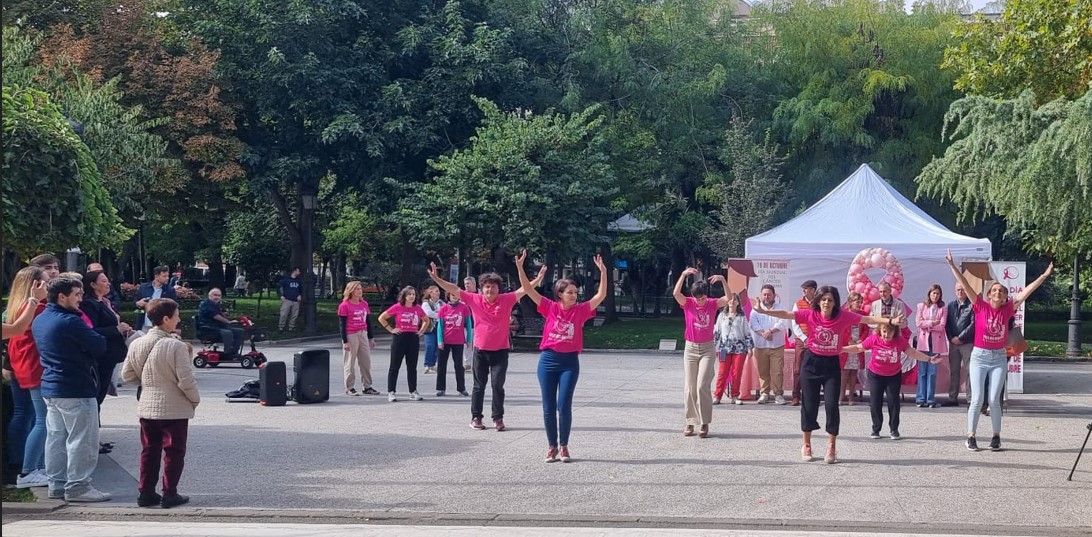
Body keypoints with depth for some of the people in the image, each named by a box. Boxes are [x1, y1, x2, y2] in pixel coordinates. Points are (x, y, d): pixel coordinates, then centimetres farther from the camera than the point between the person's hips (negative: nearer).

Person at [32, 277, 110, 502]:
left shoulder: (39, 321, 10)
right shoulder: (69, 322, -18)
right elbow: (99, 346, -15)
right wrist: (91, 336, 4)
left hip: (50, 388, 9)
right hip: (75, 390, -9)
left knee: (55, 437, 12)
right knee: (82, 440, -3)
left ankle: (57, 485, 16)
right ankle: (77, 486, -1)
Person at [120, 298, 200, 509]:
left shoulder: (137, 344, -2)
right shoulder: (177, 346, -19)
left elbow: (127, 375, 5)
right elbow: (186, 380, -19)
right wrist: (195, 399, -2)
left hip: (147, 407, 5)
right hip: (174, 408, -5)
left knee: (149, 451, 16)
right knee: (173, 452, 6)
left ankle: (145, 492, 18)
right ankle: (169, 494, 9)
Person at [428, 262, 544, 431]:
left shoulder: (506, 300, -5)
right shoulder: (475, 300, -3)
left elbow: (523, 290, -11)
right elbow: (454, 289, -2)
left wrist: (539, 278, -25)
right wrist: (436, 278, -6)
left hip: (500, 351, -1)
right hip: (480, 351, 1)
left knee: (498, 385, -1)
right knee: (479, 385, 10)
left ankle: (498, 418, 9)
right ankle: (476, 417, 18)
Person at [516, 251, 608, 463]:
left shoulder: (580, 310, 0)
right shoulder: (550, 307, -1)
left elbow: (601, 295, -7)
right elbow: (528, 289, -4)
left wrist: (603, 272, -18)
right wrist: (520, 267, -14)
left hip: (570, 362, 0)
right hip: (548, 360, 1)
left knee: (564, 406, -3)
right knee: (548, 407, 4)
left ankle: (564, 447, 10)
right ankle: (552, 446, 15)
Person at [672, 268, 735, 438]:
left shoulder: (713, 304, -4)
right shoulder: (688, 303, -6)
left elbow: (729, 298, -18)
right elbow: (676, 293, -24)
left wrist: (723, 280, -29)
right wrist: (684, 274, -33)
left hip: (707, 349, -1)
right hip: (690, 348, 1)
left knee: (702, 386, -11)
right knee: (689, 387, 4)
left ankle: (705, 423, -5)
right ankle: (690, 422, 12)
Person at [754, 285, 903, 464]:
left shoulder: (844, 316, -9)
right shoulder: (810, 314, -10)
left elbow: (867, 319, -12)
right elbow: (786, 314, -13)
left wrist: (891, 321, -22)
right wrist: (763, 311, -22)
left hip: (831, 365, 0)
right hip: (811, 363, 0)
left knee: (832, 405, -6)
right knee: (809, 405, 5)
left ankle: (832, 447, 9)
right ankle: (806, 445, 21)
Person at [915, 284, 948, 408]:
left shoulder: (943, 309, 7)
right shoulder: (921, 306, 8)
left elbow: (941, 326, -5)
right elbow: (918, 323, -3)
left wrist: (926, 325, -6)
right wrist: (932, 322, -7)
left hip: (936, 342, 0)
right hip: (923, 341, 0)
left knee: (932, 372, -1)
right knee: (922, 371, 0)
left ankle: (930, 400, 2)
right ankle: (921, 399, 2)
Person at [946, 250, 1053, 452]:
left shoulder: (1008, 309, 1)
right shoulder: (981, 306, -5)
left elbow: (1027, 291, 0)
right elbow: (965, 285, -9)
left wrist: (1045, 275, -1)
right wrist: (953, 266, -15)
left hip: (999, 358, 2)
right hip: (979, 356, -1)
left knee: (994, 399, 0)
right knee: (977, 399, -5)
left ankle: (996, 437, 11)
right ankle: (970, 437, 3)